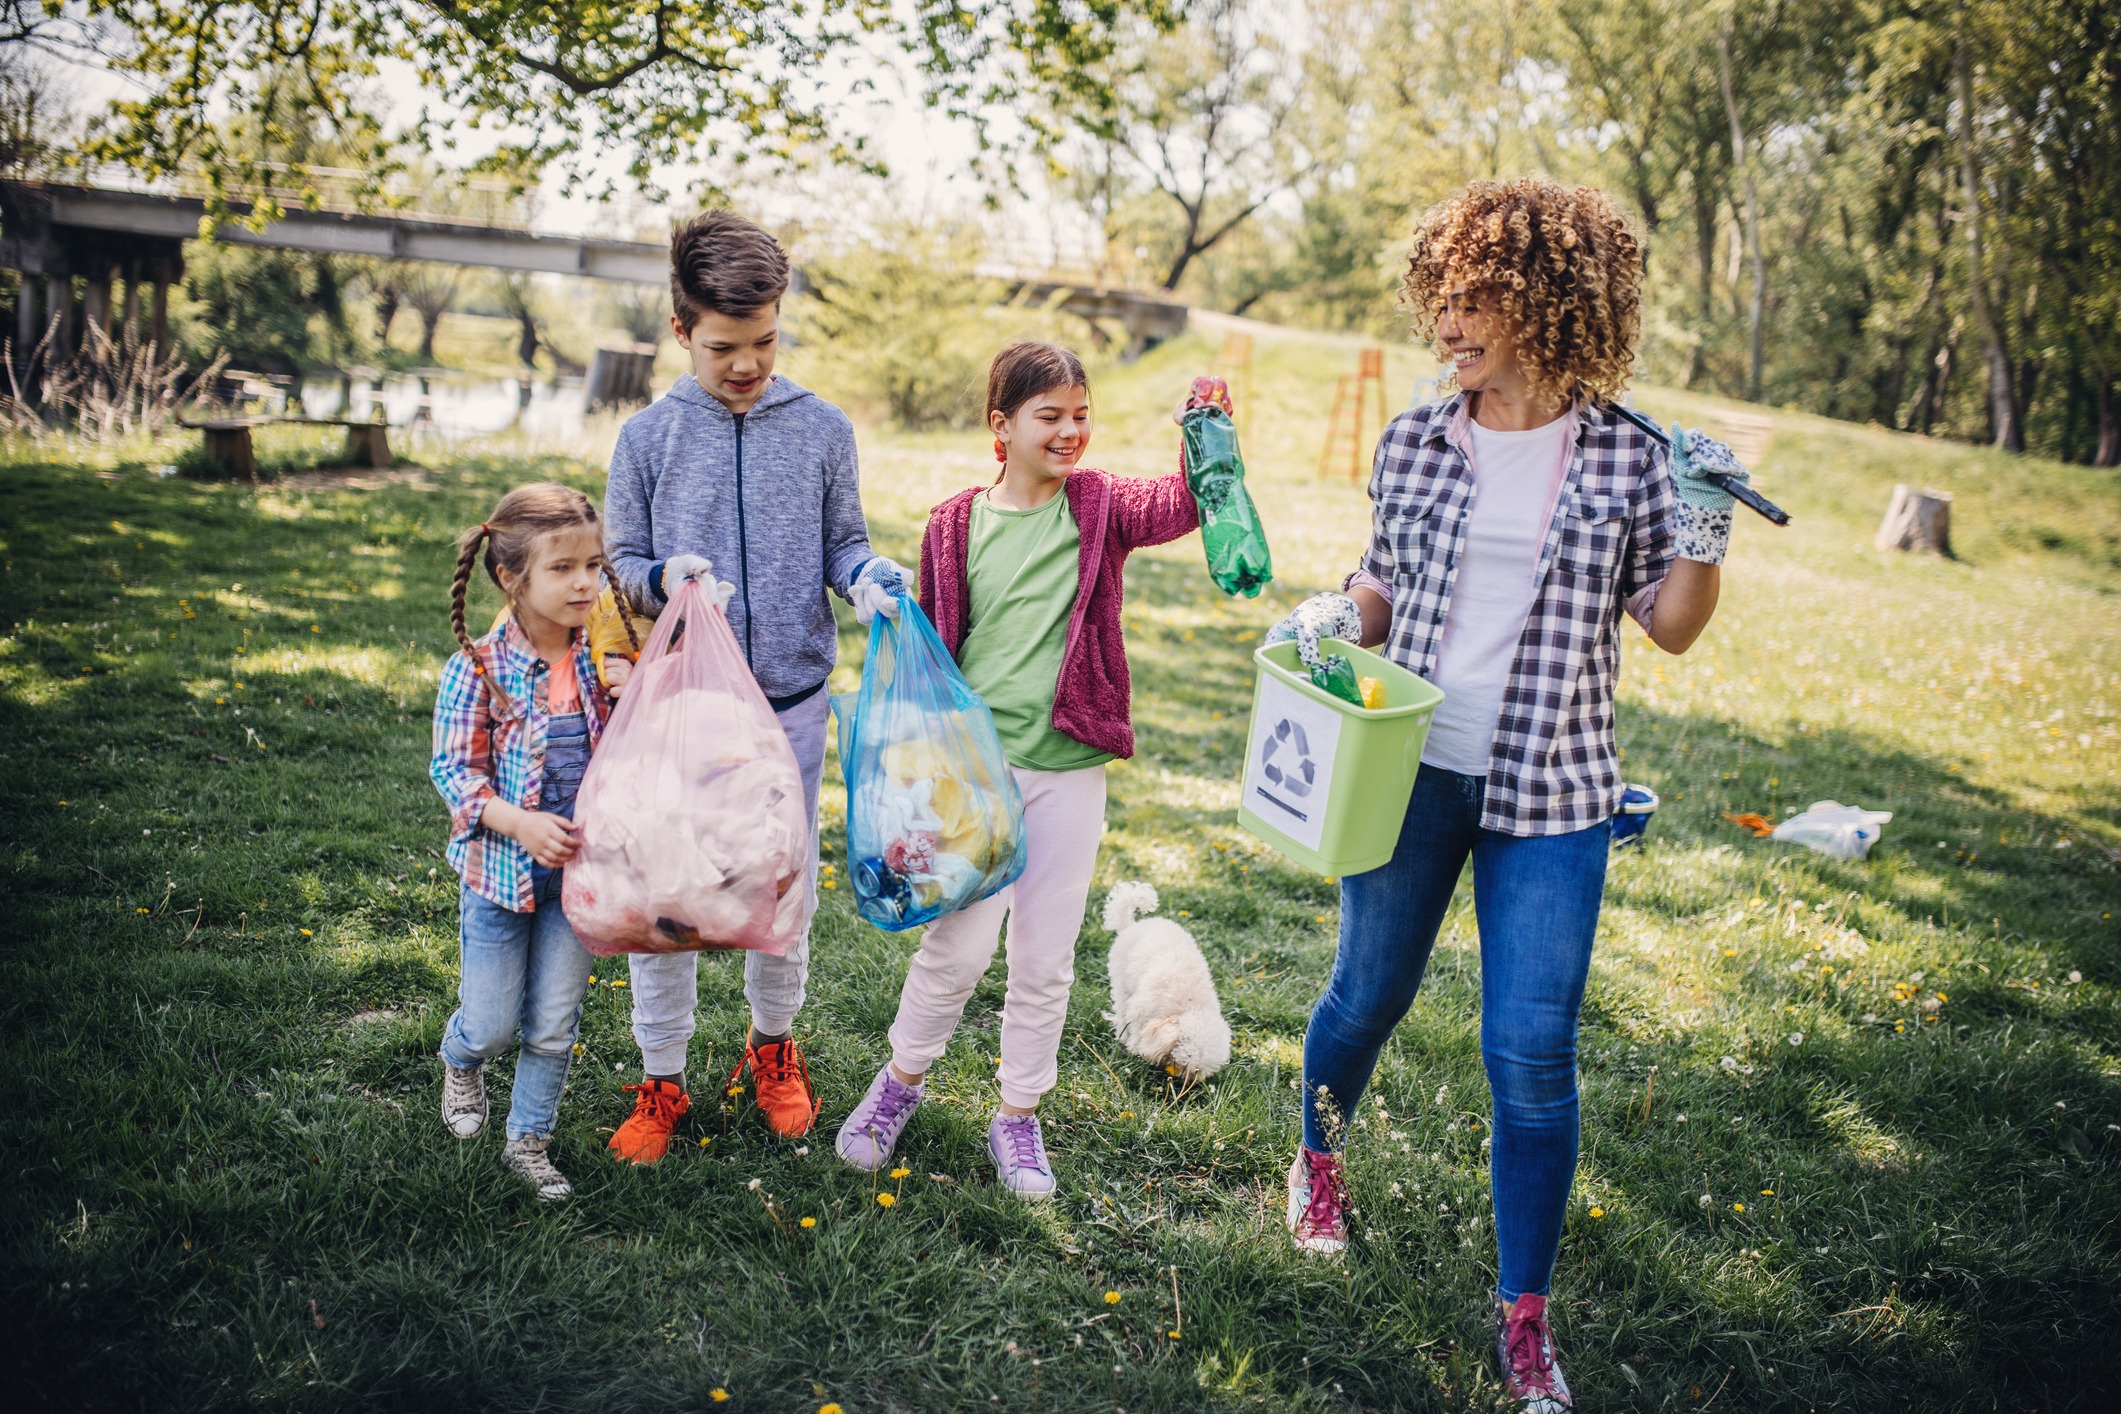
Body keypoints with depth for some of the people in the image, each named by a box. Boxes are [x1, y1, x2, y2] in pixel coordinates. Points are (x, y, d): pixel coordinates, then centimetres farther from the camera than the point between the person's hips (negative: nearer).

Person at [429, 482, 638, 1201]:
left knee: (553, 1025, 11)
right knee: (492, 1023, 10)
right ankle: (461, 1063, 46)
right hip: (501, 867, -3)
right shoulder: (479, 668, -15)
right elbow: (453, 769, -11)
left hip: (579, 869, 3)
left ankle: (529, 1141, 31)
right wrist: (521, 823, -24)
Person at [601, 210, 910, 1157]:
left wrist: (867, 576, -15)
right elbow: (620, 564, 4)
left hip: (791, 701, 1)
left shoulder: (822, 429, 0)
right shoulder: (649, 438, -1)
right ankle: (661, 1079, 24)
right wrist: (664, 579, -18)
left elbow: (841, 544, 8)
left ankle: (773, 1044, 38)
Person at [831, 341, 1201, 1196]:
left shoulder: (1100, 508, 1)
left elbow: (1181, 506, -19)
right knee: (958, 943, 2)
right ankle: (902, 1080, 29)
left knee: (1045, 959, 9)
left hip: (1069, 771, 1)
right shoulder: (955, 527, 0)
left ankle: (1019, 1117, 28)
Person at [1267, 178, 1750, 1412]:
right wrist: (1331, 617, -7)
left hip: (1550, 793, -1)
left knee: (1533, 1053, -2)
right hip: (1408, 766, 2)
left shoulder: (1629, 457, -2)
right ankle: (1321, 1150, 47)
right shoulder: (1416, 443, 2)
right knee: (1369, 997, 14)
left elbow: (1672, 628, 3)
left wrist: (1703, 539, -14)